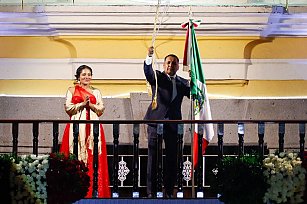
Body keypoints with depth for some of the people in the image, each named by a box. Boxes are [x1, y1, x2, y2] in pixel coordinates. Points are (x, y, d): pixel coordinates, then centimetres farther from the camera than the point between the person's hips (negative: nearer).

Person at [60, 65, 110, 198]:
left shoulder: (96, 92, 16)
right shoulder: (72, 91, 11)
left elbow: (101, 110, 8)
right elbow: (68, 108, 0)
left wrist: (90, 104, -7)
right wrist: (82, 104, -9)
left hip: (93, 127, 2)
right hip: (76, 127, -2)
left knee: (93, 156, -4)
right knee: (76, 157, -7)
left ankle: (93, 190, -3)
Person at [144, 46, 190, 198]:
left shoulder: (182, 83, 15)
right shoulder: (157, 77, 6)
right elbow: (148, 72, -15)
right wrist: (149, 57, -34)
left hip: (173, 125, 3)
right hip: (156, 122, -3)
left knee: (172, 159, 2)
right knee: (153, 158, -3)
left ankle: (169, 191, 10)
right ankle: (151, 192, 0)